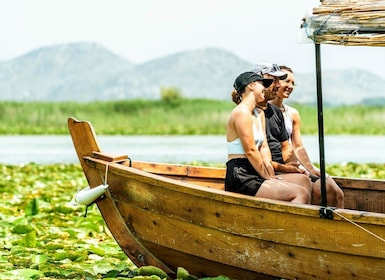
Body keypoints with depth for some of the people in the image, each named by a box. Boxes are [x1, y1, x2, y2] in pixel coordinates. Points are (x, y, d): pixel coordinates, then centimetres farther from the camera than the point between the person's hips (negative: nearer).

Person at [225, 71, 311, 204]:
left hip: (253, 175, 10)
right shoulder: (241, 112, -9)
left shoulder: (259, 114, 21)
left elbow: (264, 148, 15)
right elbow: (250, 151, -13)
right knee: (302, 194, -19)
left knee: (305, 186, -4)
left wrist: (271, 176, 2)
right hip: (241, 177, -10)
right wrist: (267, 178, -7)